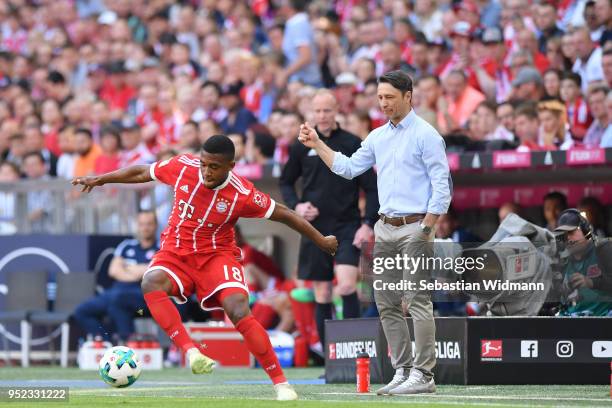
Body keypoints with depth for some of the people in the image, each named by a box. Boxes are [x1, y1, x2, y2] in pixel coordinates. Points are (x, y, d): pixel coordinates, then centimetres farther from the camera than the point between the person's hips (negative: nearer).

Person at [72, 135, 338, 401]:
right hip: (176, 252, 3)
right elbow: (143, 173, 7)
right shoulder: (183, 167, -11)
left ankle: (280, 383, -15)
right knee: (151, 283, -33)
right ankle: (190, 350, -39)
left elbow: (283, 214, -6)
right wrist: (100, 179, 14)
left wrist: (321, 241, 0)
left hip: (217, 255, -2)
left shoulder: (242, 194, -18)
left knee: (240, 313, -25)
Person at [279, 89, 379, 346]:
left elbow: (372, 187, 2)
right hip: (315, 227, 2)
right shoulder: (302, 147, 5)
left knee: (347, 286, -21)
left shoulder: (352, 144, 0)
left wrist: (368, 224, -9)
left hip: (347, 227, -2)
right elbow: (286, 182, 17)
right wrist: (296, 205, -2)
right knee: (322, 295, 4)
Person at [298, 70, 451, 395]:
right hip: (385, 228, 7)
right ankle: (403, 371, 12)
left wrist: (426, 230, -15)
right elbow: (348, 167, 22)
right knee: (386, 304, 6)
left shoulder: (426, 135, -7)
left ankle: (423, 375, -9)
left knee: (417, 301, -10)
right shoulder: (377, 137, 15)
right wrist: (317, 145, 14)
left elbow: (442, 186, -10)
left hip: (414, 227, -7)